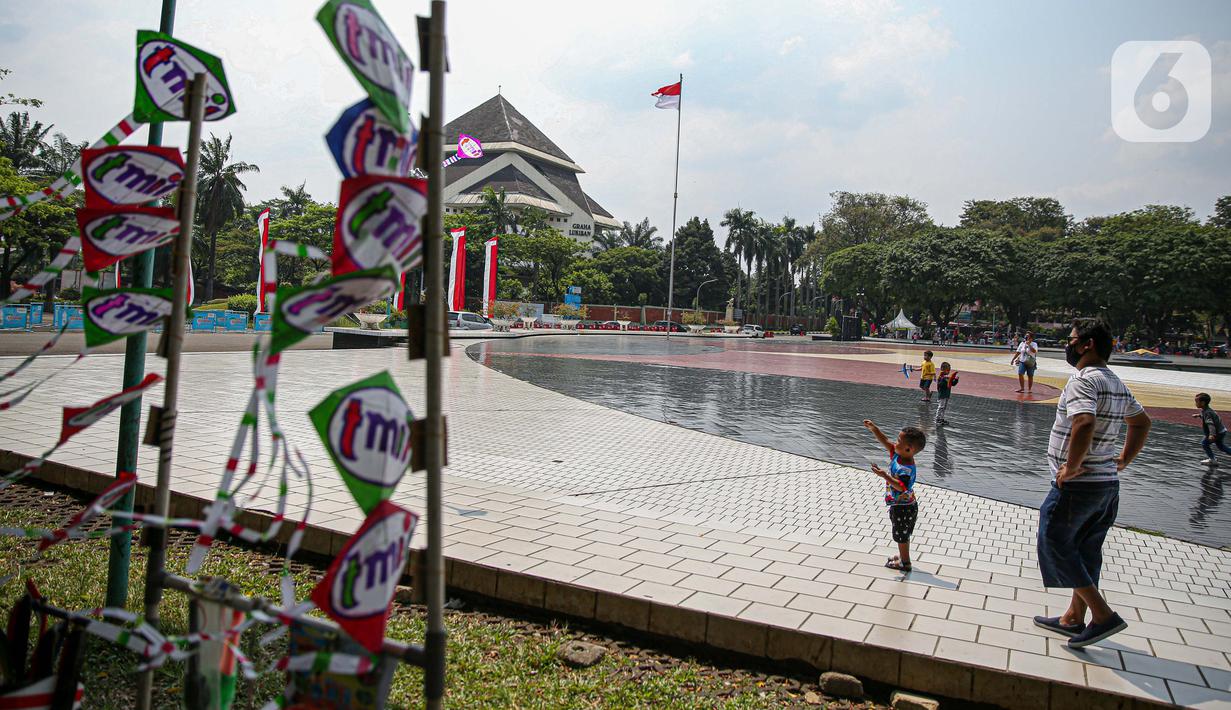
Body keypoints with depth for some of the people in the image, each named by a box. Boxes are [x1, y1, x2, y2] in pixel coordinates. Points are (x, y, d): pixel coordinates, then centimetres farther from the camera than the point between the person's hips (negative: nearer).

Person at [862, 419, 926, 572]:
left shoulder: (906, 469, -33)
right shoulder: (898, 454, -6)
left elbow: (902, 487, -43)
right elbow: (885, 441, 1)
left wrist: (885, 475, -48)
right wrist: (873, 428, -5)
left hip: (902, 508, -9)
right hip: (906, 504, 9)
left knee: (901, 536, 9)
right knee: (903, 535, 25)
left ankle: (905, 563, 23)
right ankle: (903, 556, 41)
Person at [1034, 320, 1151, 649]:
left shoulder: (1083, 379, -18)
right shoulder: (1117, 384, 13)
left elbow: (1084, 425, -34)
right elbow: (1142, 422, 26)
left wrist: (1071, 467, -23)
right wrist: (1123, 460, 22)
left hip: (1077, 484, -9)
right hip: (1109, 484, 9)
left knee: (1055, 545, 1)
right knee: (1086, 552, 16)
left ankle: (1104, 615, -1)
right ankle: (1074, 619, 26)